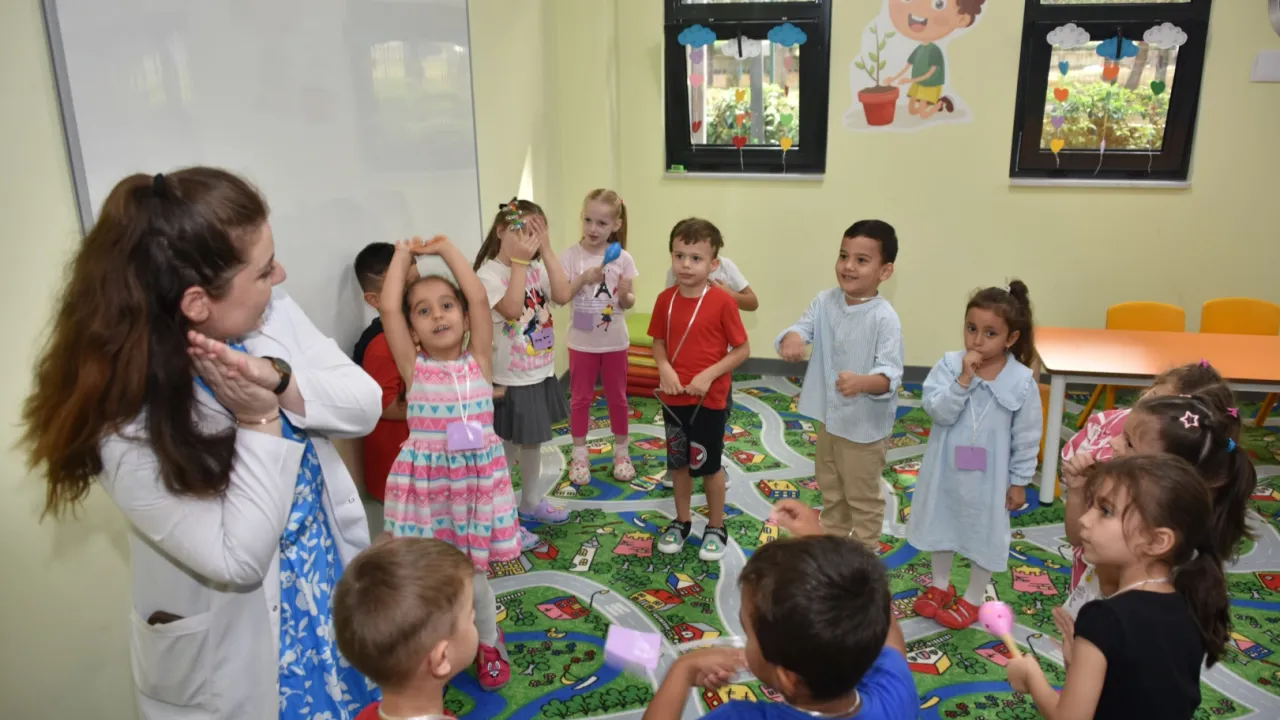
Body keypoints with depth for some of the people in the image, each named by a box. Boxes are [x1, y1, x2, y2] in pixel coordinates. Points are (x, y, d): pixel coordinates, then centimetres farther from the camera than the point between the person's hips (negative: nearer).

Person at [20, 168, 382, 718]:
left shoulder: (272, 312, -14)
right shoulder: (125, 423, -28)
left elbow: (365, 403, -11)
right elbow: (239, 559, -26)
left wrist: (279, 380, -28)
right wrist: (258, 418, -29)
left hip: (335, 580, 6)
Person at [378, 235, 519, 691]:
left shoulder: (479, 360, 0)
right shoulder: (413, 367, -2)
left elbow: (479, 299, -10)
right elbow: (388, 308, -11)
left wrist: (445, 248, -4)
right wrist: (403, 255, -1)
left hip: (477, 478, 0)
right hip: (426, 481, 0)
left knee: (473, 575, 12)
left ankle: (488, 643, 35)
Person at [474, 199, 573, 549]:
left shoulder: (537, 269, 2)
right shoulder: (489, 273, -16)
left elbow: (563, 295, -13)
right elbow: (511, 309, -31)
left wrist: (546, 250, -15)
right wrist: (518, 261, -28)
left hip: (541, 375, 7)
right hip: (510, 382, -7)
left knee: (533, 443, 22)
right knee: (507, 449, 4)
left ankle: (531, 501, 41)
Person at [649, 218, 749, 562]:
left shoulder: (722, 302, -16)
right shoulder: (666, 299, -3)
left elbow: (742, 349, -11)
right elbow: (659, 341, 6)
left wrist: (709, 375, -20)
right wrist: (664, 368, -14)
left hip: (710, 398, -4)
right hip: (673, 396, 4)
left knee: (709, 466, 10)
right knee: (678, 463, 18)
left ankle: (716, 528, 29)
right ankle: (682, 521, 36)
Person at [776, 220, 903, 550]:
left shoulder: (884, 317, -25)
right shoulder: (824, 301, -7)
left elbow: (890, 373, -31)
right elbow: (803, 327, -18)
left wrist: (861, 382, -52)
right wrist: (791, 337, -43)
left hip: (864, 425, -6)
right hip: (828, 417, 6)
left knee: (863, 498, 14)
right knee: (830, 490, 27)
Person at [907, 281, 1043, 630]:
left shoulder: (1022, 382, -16)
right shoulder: (949, 364, -14)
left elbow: (1026, 438, -7)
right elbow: (939, 412, -23)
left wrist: (1019, 482, -3)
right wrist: (964, 379, -31)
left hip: (989, 476, -2)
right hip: (946, 468, 2)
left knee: (984, 534, 14)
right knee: (941, 524, 21)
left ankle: (973, 598, 36)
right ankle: (940, 585, 44)